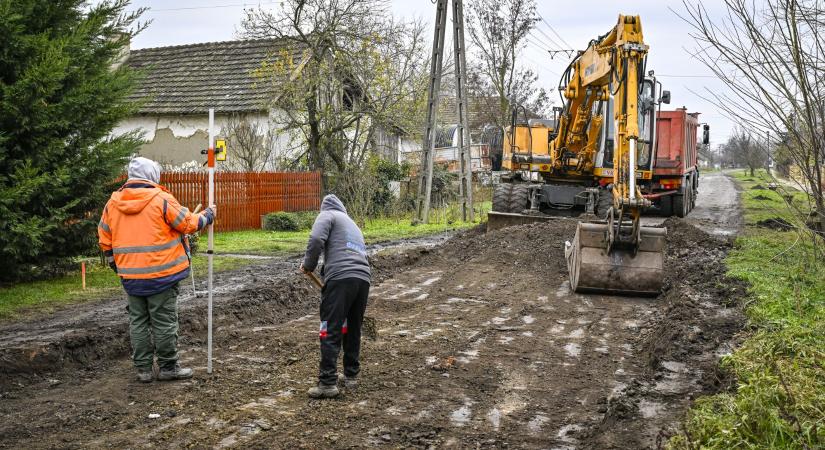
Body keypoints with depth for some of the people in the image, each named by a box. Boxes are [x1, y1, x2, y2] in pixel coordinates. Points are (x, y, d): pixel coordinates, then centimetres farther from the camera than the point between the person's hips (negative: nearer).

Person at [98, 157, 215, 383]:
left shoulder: (112, 203, 5)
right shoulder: (161, 199, -12)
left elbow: (105, 239, 11)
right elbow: (188, 224, -6)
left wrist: (115, 264, 23)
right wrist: (208, 215, 12)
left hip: (130, 277, 5)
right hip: (161, 273, -5)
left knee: (138, 321, 13)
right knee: (164, 321, 4)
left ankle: (143, 369, 17)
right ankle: (168, 368, 11)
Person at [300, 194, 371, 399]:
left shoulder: (327, 215, 11)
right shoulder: (352, 223, 34)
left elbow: (316, 239, -9)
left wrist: (308, 264, 5)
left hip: (341, 278, -7)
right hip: (363, 279, 7)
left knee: (330, 332, -5)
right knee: (353, 330, 19)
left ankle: (328, 383, -7)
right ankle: (351, 376, 26)